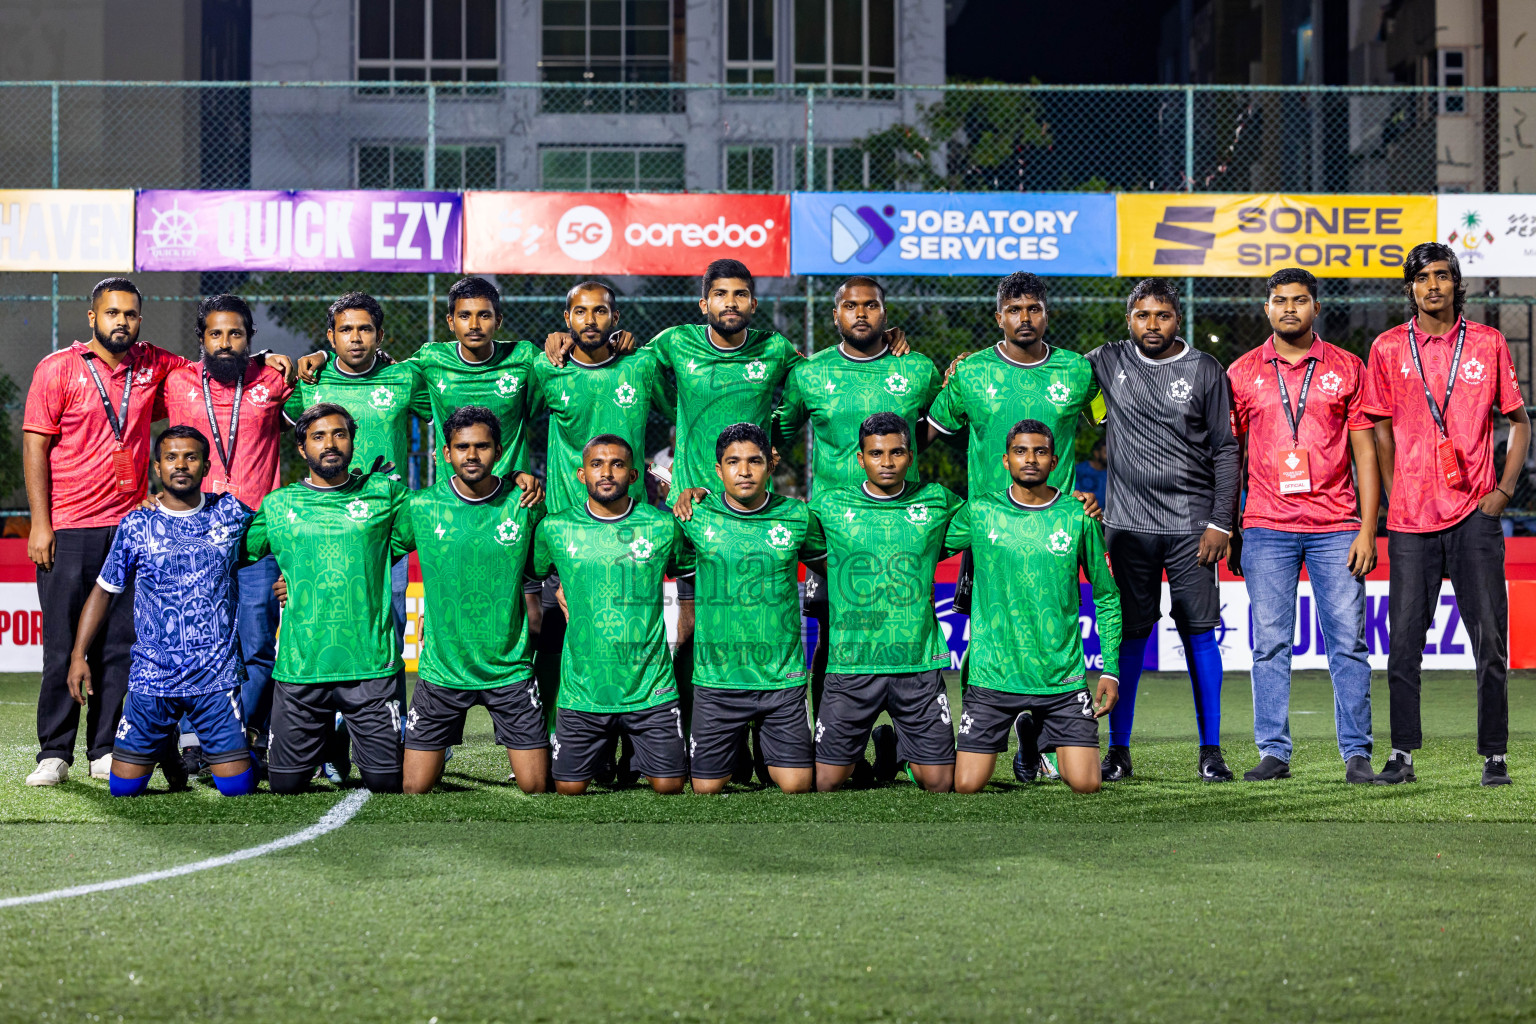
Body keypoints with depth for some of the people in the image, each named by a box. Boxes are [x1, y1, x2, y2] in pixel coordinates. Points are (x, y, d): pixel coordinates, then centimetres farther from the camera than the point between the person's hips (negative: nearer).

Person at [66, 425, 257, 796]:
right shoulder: (136, 525, 2)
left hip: (216, 677, 0)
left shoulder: (230, 514, 3)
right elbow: (104, 589, 10)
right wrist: (78, 655, 4)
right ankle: (167, 745, 32)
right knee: (124, 787, -1)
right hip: (152, 678, 0)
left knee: (239, 787, -6)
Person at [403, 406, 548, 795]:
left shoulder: (524, 504, -4)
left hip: (509, 668, 0)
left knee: (536, 787, -1)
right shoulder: (420, 507, -5)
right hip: (441, 669, 0)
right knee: (415, 789, -1)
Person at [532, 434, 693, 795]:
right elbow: (530, 574, 18)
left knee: (668, 786, 0)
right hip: (582, 691, 1)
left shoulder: (663, 526, -1)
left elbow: (689, 569, 17)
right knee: (569, 788, 5)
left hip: (651, 690, 0)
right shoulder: (555, 528, -1)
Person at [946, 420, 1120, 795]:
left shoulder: (1078, 517, 1)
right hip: (992, 675, 0)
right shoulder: (979, 512, 0)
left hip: (1062, 677, 0)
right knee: (967, 785, -6)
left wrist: (1110, 670, 3)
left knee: (1085, 784, -9)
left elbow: (1107, 597, 8)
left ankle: (1034, 734, 24)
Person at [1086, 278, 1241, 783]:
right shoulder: (1107, 362, 7)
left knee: (1199, 633, -1)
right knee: (1129, 635, 2)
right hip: (1128, 524, 1)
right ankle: (1118, 750, 9)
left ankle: (1211, 750, 5)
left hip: (1192, 523, -1)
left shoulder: (1205, 370, 3)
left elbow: (1224, 450, 3)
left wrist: (1220, 522, -4)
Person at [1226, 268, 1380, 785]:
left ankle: (1357, 754, 2)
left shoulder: (1347, 369, 7)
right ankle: (1273, 752, 4)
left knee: (1348, 642, -2)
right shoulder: (1242, 373, 9)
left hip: (1335, 527, 0)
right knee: (1270, 644, 0)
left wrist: (1367, 529, -2)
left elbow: (1365, 453, 6)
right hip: (1267, 528, 1)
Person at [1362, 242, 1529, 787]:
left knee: (1489, 639, 0)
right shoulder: (1388, 348, 6)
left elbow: (1519, 421, 12)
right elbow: (1381, 431, 13)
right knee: (1404, 641, 1)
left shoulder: (1488, 343, 6)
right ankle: (1402, 755, 7)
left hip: (1474, 514, 0)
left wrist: (1504, 488, 1)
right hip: (1411, 518, 1)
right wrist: (1394, 497, 5)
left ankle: (1494, 755, 6)